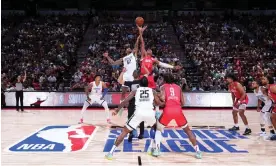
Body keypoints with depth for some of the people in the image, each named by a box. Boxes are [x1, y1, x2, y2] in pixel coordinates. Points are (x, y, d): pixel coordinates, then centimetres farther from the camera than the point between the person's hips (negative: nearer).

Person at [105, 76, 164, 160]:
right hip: (150, 112, 1)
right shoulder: (152, 91, 22)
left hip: (139, 112, -1)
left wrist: (117, 110, 23)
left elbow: (125, 101, 14)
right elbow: (159, 103, 17)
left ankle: (111, 153, 3)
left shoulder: (135, 91, 21)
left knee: (124, 132, 9)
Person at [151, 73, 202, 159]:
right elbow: (183, 103, 18)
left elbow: (162, 98, -6)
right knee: (188, 130, 18)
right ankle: (197, 151, 11)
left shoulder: (163, 87, 14)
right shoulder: (178, 87, 22)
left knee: (158, 128, 21)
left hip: (168, 110, -2)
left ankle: (156, 150, 10)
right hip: (178, 110, 2)